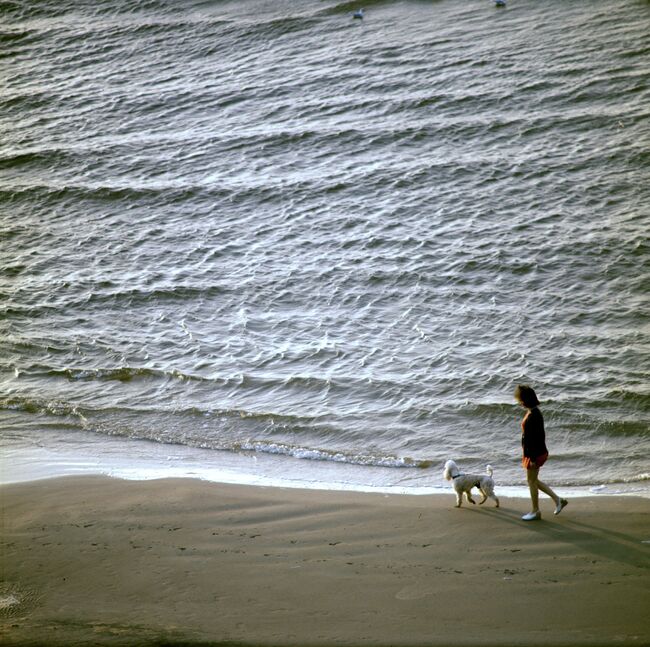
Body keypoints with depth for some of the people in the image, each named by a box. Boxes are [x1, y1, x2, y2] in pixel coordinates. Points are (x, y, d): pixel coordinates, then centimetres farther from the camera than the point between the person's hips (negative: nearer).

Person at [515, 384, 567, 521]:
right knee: (533, 480, 18)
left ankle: (535, 511, 18)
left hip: (535, 454, -10)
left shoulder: (534, 415, -23)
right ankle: (557, 500, 24)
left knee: (532, 481, 4)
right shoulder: (532, 412, 8)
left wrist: (533, 458, -21)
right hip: (533, 452, 10)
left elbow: (536, 437, -23)